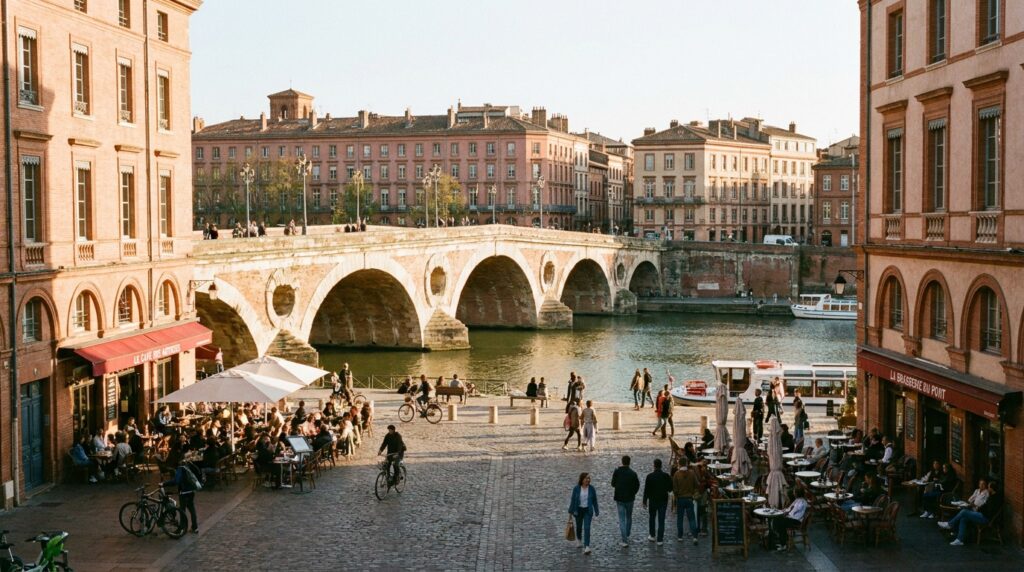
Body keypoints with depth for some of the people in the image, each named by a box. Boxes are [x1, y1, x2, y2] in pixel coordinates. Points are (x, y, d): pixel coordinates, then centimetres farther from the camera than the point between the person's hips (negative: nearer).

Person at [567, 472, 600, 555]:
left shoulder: (591, 489, -6)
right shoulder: (576, 488, -9)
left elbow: (594, 501, 1)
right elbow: (573, 500, -3)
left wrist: (596, 512, 4)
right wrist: (571, 511, -1)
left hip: (588, 511, -1)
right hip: (578, 510, 1)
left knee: (587, 528, -13)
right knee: (579, 526, 19)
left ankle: (586, 547, -17)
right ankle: (579, 539, 48)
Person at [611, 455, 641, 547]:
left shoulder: (617, 472, -10)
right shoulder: (633, 473, -11)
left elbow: (613, 484, 0)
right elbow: (637, 485, -7)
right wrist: (632, 493, 11)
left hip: (619, 499, -1)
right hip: (630, 498, 1)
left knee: (622, 519, 1)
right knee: (629, 518, 21)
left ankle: (624, 540, -8)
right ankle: (627, 536, 33)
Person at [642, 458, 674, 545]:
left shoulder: (650, 476, -12)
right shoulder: (666, 476, -8)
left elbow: (646, 490, -9)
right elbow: (670, 488, -1)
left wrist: (645, 501, -1)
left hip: (653, 500, -1)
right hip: (663, 500, 1)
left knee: (652, 518, 20)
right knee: (661, 520, 3)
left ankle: (652, 536, 28)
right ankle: (660, 539, 3)